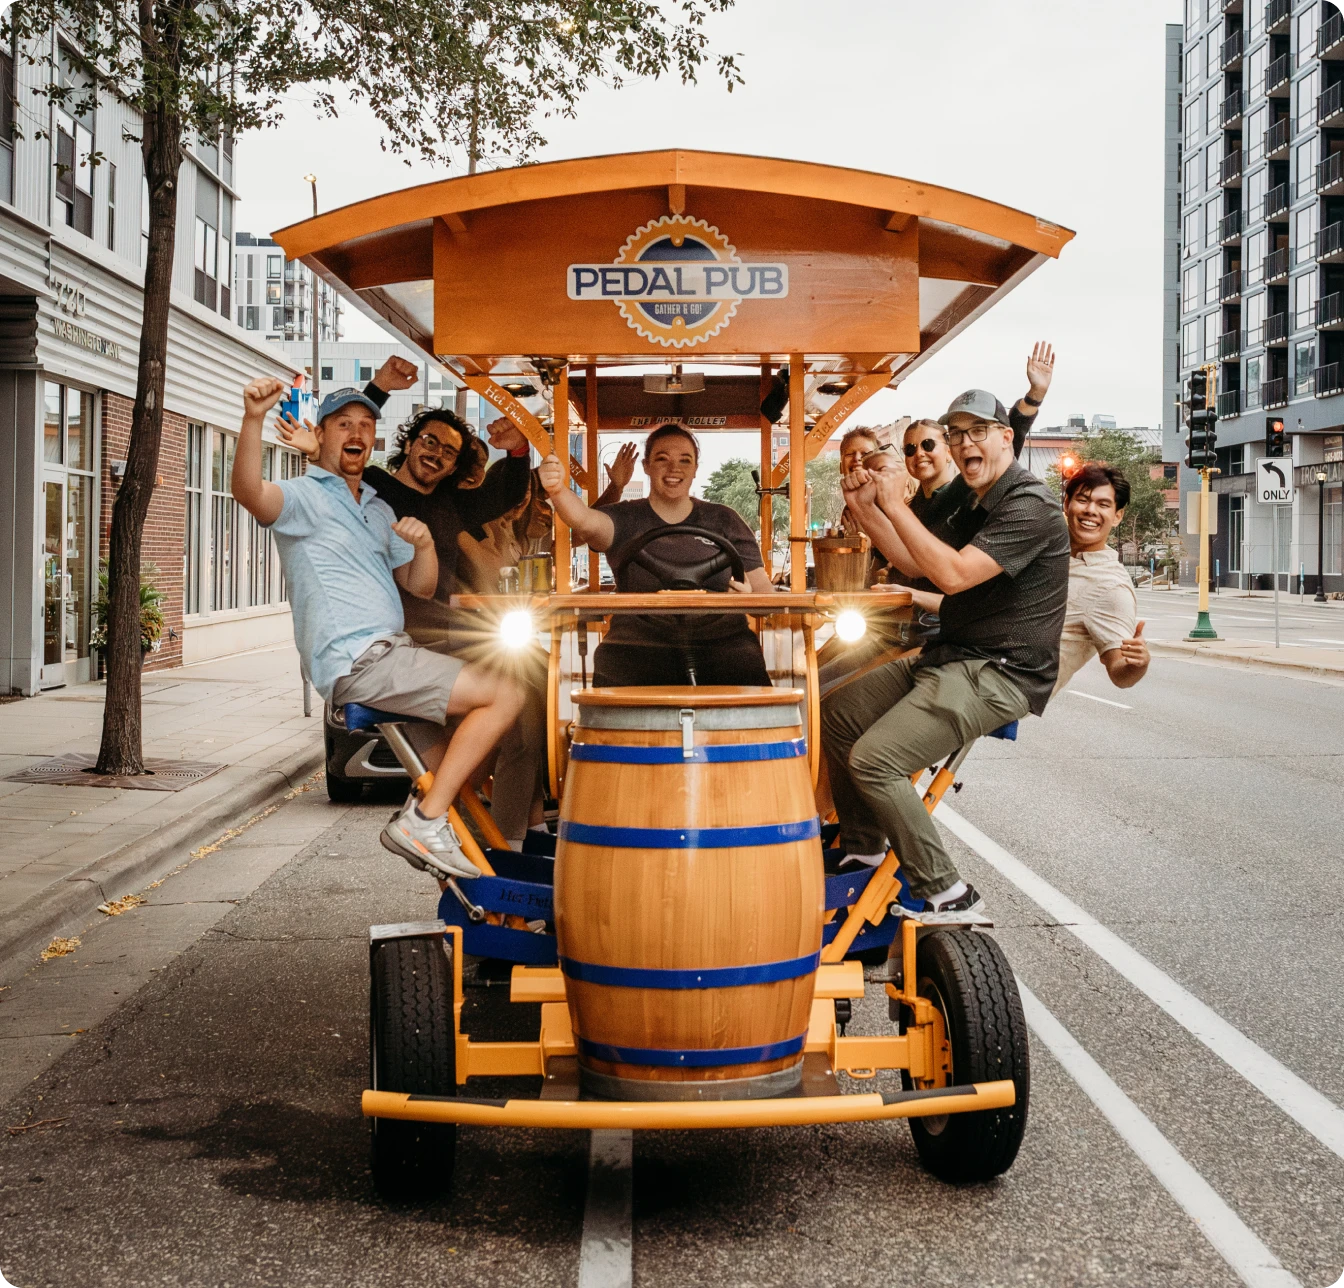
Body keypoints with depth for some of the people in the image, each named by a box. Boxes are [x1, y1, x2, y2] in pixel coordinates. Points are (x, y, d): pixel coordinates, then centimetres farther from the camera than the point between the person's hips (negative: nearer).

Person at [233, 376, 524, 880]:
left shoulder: (379, 510, 25)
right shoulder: (303, 496, -1)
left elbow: (420, 587, 20)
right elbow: (249, 492, -25)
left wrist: (424, 544, -3)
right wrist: (253, 419, -42)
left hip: (391, 653, 9)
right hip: (356, 662, -9)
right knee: (504, 696, -16)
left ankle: (423, 817, 15)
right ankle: (425, 821, -12)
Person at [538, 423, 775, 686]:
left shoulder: (724, 521, 17)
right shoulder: (626, 519, 12)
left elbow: (763, 588, 17)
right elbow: (586, 522, -11)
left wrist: (749, 598, -8)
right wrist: (557, 490, -34)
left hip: (721, 645, 1)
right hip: (638, 650, -1)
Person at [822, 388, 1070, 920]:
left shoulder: (1029, 506, -16)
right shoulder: (973, 501, 17)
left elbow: (954, 574, -26)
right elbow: (916, 564, 20)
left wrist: (894, 505, -20)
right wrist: (867, 509, 7)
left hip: (998, 675, -10)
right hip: (949, 658, 10)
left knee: (873, 759, -22)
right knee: (835, 713, 11)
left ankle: (948, 895, -12)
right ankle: (863, 851, 23)